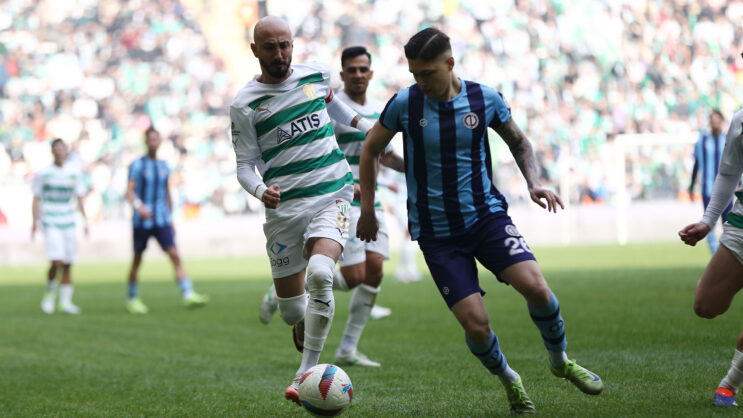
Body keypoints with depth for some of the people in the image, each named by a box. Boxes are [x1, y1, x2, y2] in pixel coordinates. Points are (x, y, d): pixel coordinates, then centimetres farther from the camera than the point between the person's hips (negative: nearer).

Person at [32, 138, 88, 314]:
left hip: (69, 223, 4)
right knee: (57, 261, -17)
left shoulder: (75, 173, 9)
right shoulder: (43, 174, 1)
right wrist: (36, 221, -7)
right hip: (51, 223, -3)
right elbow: (36, 200, 5)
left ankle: (65, 301, 10)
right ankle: (49, 295, 3)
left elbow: (79, 199, 13)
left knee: (68, 265, 2)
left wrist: (85, 220, 4)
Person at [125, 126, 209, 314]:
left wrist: (171, 220, 20)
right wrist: (138, 206, -33)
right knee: (137, 260, 5)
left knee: (175, 255, -11)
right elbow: (129, 191, -13)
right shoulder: (137, 165, -3)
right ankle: (132, 299, 20)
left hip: (161, 220, 4)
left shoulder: (164, 166, 12)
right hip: (141, 221, -3)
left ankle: (188, 295, -21)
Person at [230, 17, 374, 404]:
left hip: (332, 196, 0)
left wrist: (365, 125, 27)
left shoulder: (316, 75, 6)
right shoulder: (244, 105, -3)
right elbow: (245, 165, -2)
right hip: (284, 208, 0)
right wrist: (261, 191, -21)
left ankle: (307, 372, -21)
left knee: (319, 273, -28)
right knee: (292, 310, 3)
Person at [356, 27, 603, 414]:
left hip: (487, 215, 1)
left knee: (535, 286, -21)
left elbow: (518, 142, 14)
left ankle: (560, 361, 7)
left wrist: (533, 182, -2)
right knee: (475, 323, -12)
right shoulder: (404, 104, -8)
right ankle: (509, 381, 19)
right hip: (435, 233, -1)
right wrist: (367, 211, 11)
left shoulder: (485, 99, -4)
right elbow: (370, 150, 9)